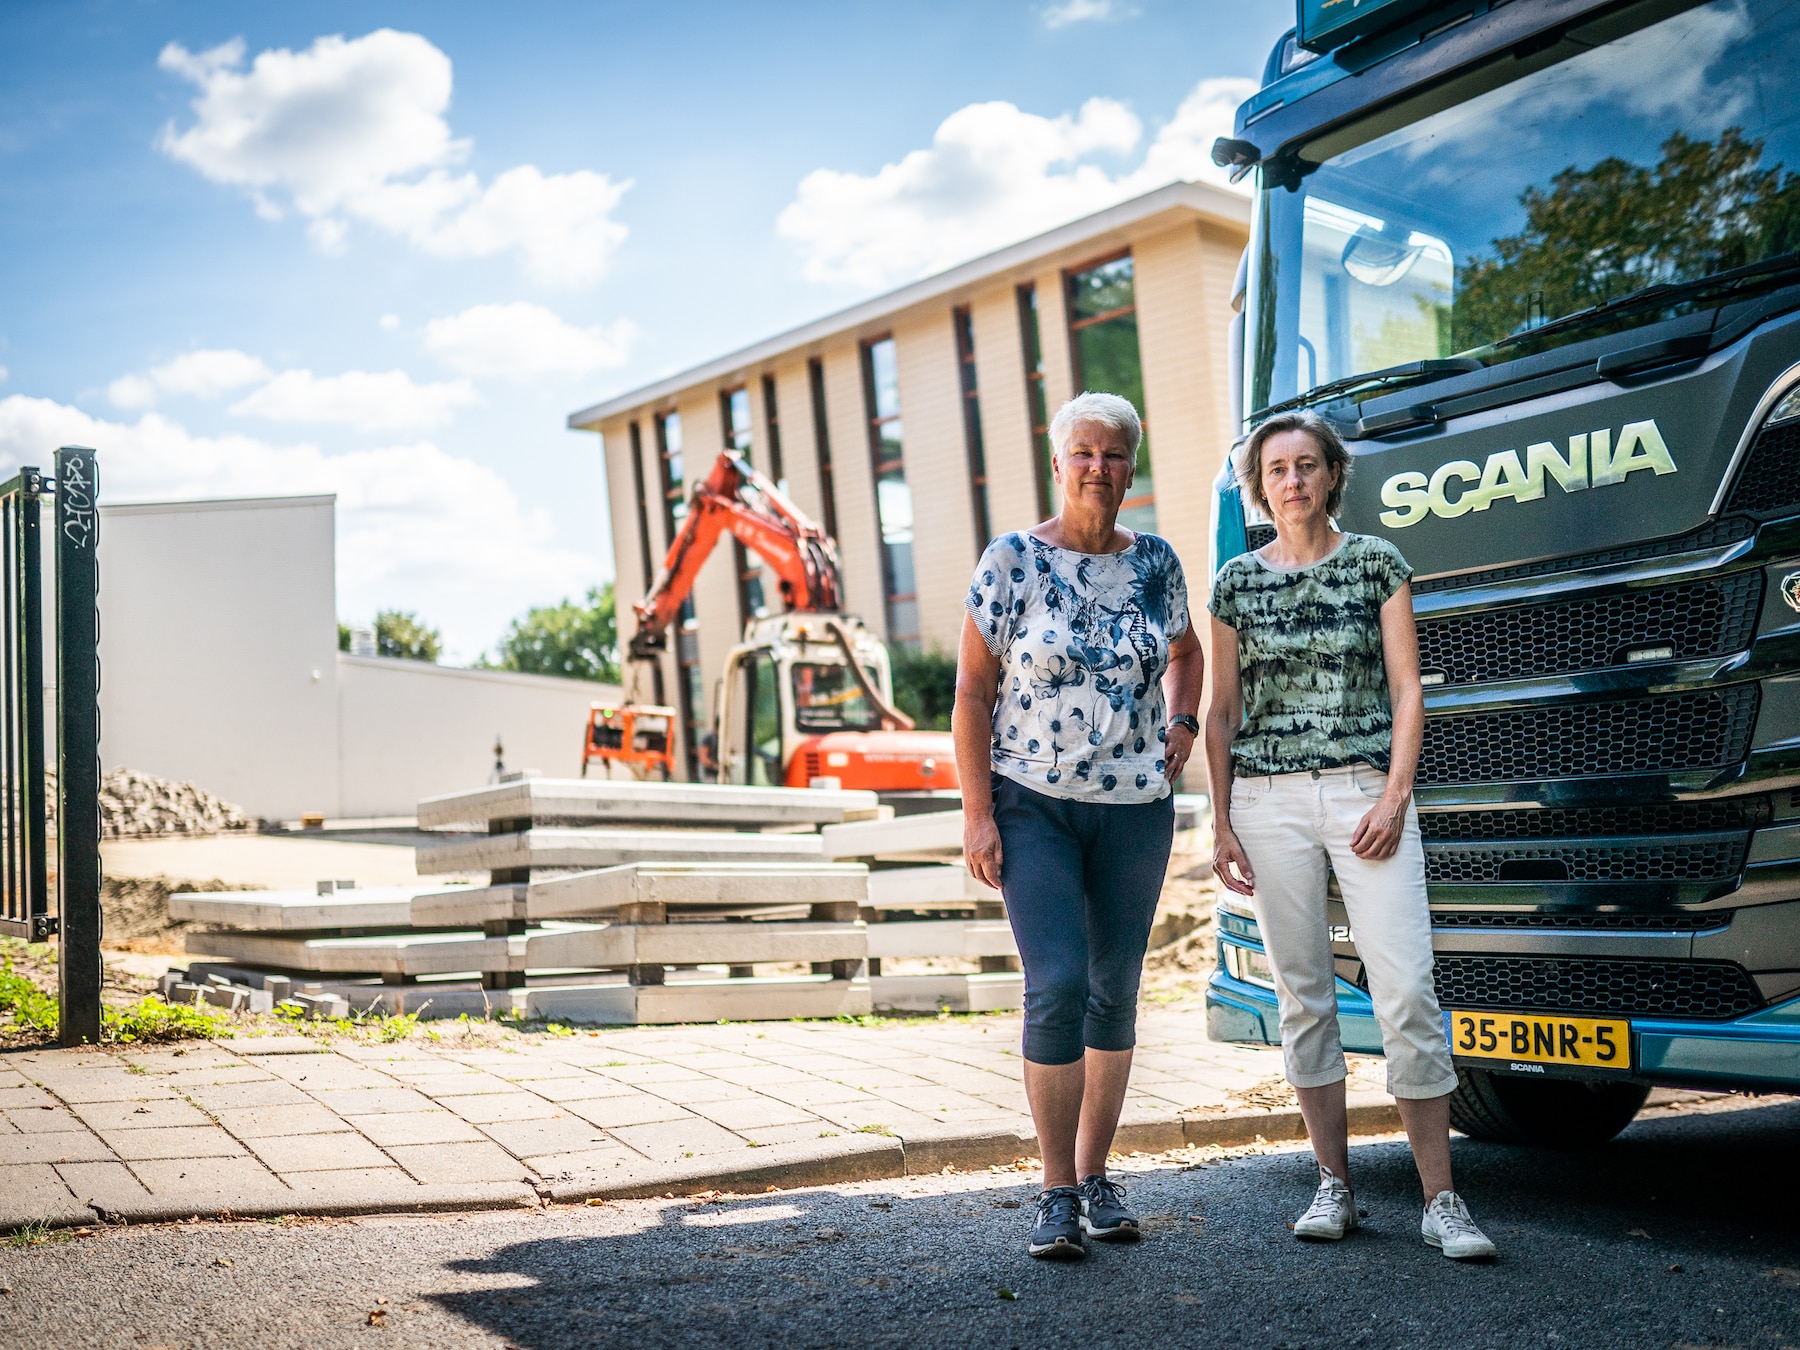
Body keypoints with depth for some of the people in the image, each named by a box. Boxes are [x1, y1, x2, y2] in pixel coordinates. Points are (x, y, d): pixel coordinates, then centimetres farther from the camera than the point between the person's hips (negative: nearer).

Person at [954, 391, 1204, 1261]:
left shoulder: (1156, 563, 6)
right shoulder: (1012, 560, -4)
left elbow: (1186, 649, 26)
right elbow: (972, 688, -4)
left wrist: (1182, 722, 8)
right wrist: (977, 811, -10)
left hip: (1136, 807, 4)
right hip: (1033, 805, -3)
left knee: (1116, 991, 9)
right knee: (1057, 985, -13)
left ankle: (1096, 1177, 23)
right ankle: (1057, 1194, -2)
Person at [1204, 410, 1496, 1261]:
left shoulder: (1377, 564, 5)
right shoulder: (1237, 582, 9)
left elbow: (1407, 689, 3)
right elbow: (1223, 711, 11)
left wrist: (1395, 797, -8)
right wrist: (1221, 822, 4)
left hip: (1367, 794, -2)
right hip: (1269, 800, 2)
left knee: (1405, 989, -8)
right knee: (1304, 993, 5)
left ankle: (1441, 1199, -2)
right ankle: (1333, 1183, 15)